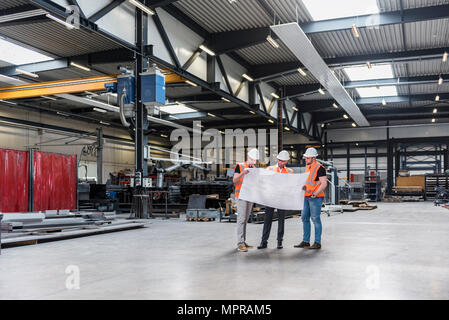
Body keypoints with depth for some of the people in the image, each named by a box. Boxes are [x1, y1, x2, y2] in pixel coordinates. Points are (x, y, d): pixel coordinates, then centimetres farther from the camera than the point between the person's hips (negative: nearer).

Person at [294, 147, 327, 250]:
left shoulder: (319, 168, -13)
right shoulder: (308, 166, 14)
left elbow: (324, 183, -18)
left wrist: (315, 193, -25)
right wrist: (304, 186, 7)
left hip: (316, 197, -9)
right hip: (307, 196, 9)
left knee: (315, 219, -5)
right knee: (304, 218, 10)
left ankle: (317, 243, 4)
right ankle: (306, 241, 19)